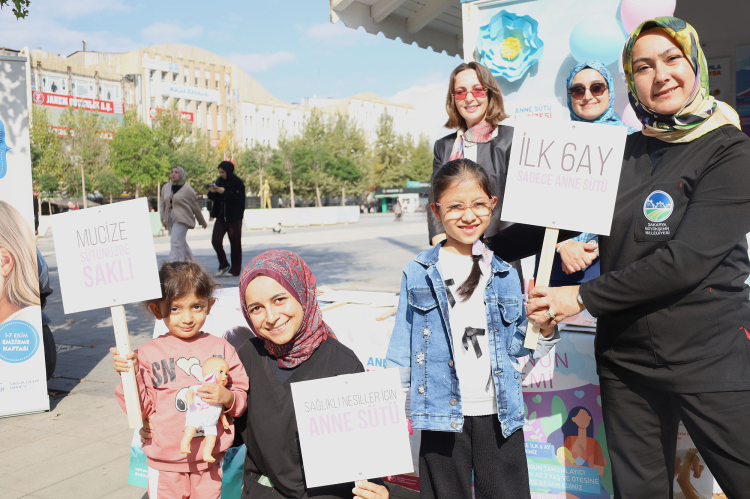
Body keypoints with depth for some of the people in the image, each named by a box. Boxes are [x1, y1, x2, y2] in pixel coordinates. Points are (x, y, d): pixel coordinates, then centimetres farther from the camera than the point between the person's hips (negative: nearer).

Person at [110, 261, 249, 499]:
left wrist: (228, 397, -17)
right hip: (165, 464, -1)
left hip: (210, 461, 1)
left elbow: (242, 395, 3)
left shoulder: (221, 348, -2)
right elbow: (141, 407, -5)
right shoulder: (149, 354, -6)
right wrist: (130, 375, -19)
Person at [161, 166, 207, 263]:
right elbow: (163, 204, 19)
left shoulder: (187, 190, -5)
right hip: (170, 220, 6)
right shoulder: (166, 187, 9)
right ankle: (189, 261, 31)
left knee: (175, 242, -17)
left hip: (182, 219, -6)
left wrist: (202, 222, 7)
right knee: (182, 244, 15)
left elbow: (195, 207, 1)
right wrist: (163, 218, 16)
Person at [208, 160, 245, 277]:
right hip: (221, 216, 5)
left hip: (234, 218, -5)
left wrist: (224, 192, -21)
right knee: (216, 240, -5)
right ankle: (224, 265, 13)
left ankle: (235, 269, 13)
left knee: (235, 243, 2)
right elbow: (212, 198, 14)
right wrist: (212, 192, -8)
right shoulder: (219, 181, 8)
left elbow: (239, 198, -17)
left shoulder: (238, 182, -7)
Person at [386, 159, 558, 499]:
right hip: (443, 419, -2)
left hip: (500, 417, 2)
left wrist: (544, 331, -9)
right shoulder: (418, 275, -2)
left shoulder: (505, 275, 5)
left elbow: (516, 356, 8)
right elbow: (400, 359, 3)